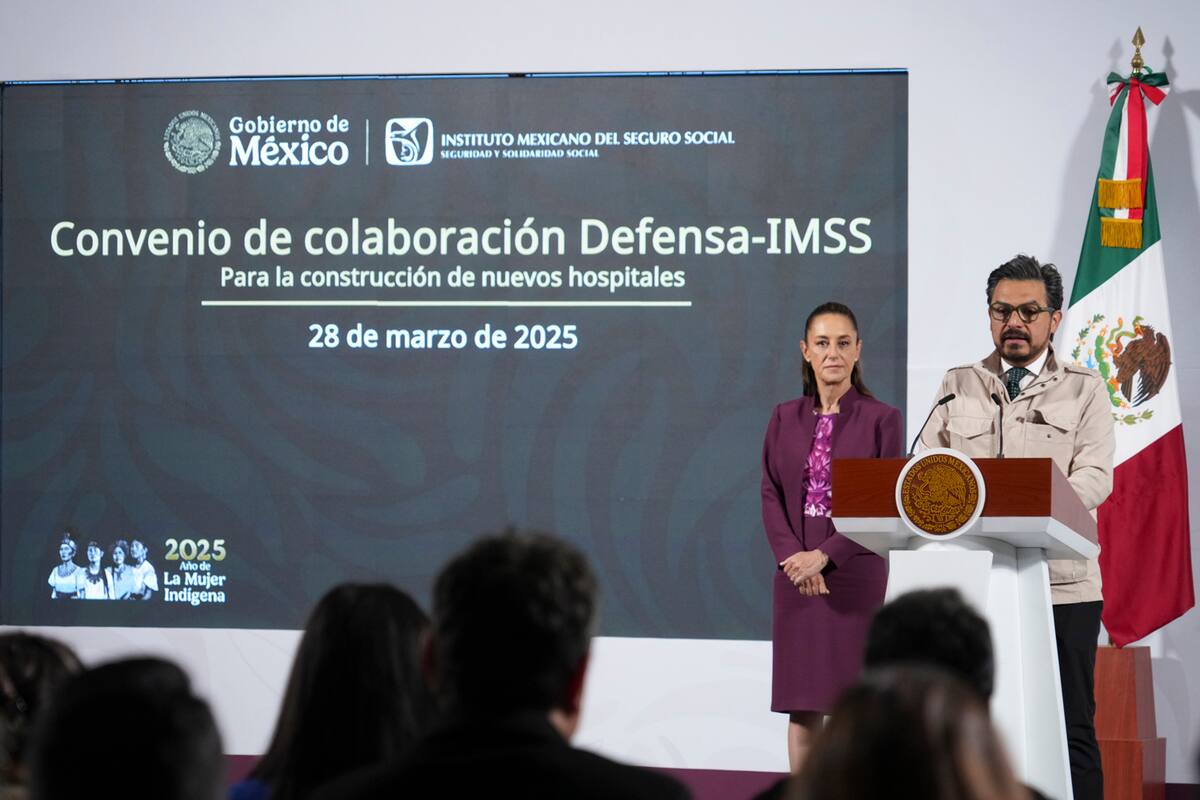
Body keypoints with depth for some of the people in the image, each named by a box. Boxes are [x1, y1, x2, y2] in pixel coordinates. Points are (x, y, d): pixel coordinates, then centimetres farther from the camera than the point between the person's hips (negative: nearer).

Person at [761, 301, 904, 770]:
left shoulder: (880, 419, -2)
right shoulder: (785, 418, 8)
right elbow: (771, 495, 5)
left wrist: (825, 555, -14)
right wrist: (793, 557, -11)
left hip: (855, 572, -3)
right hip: (796, 574, 3)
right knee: (802, 704, 4)